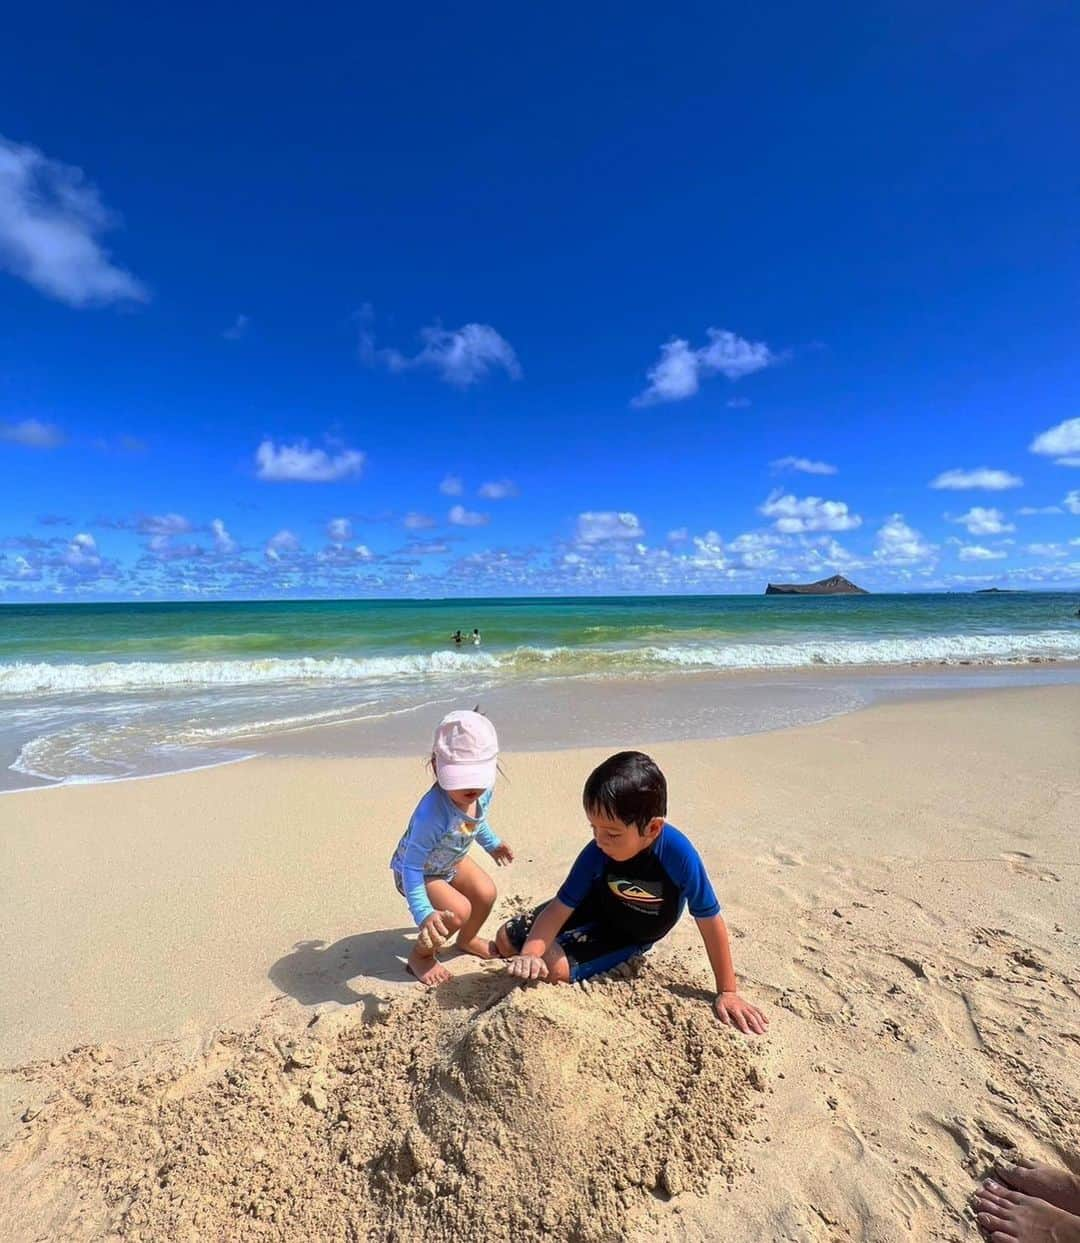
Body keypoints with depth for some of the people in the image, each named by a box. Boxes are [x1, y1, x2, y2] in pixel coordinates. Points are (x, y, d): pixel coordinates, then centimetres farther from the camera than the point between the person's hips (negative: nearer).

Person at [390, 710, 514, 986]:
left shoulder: (484, 791, -22)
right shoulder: (433, 813, -46)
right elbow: (412, 867, -38)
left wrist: (491, 843, 18)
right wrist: (423, 913, -45)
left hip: (451, 861, 7)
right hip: (416, 871, -7)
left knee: (486, 893, 1)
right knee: (458, 911, -20)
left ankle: (468, 939, 32)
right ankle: (421, 955, 9)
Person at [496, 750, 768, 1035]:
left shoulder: (680, 856, -39)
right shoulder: (597, 853, -32)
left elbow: (710, 921, -26)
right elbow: (560, 908, -25)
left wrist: (728, 992, -17)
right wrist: (529, 954, -41)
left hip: (630, 936, -2)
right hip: (595, 907, 2)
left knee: (555, 968, -23)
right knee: (507, 940, 0)